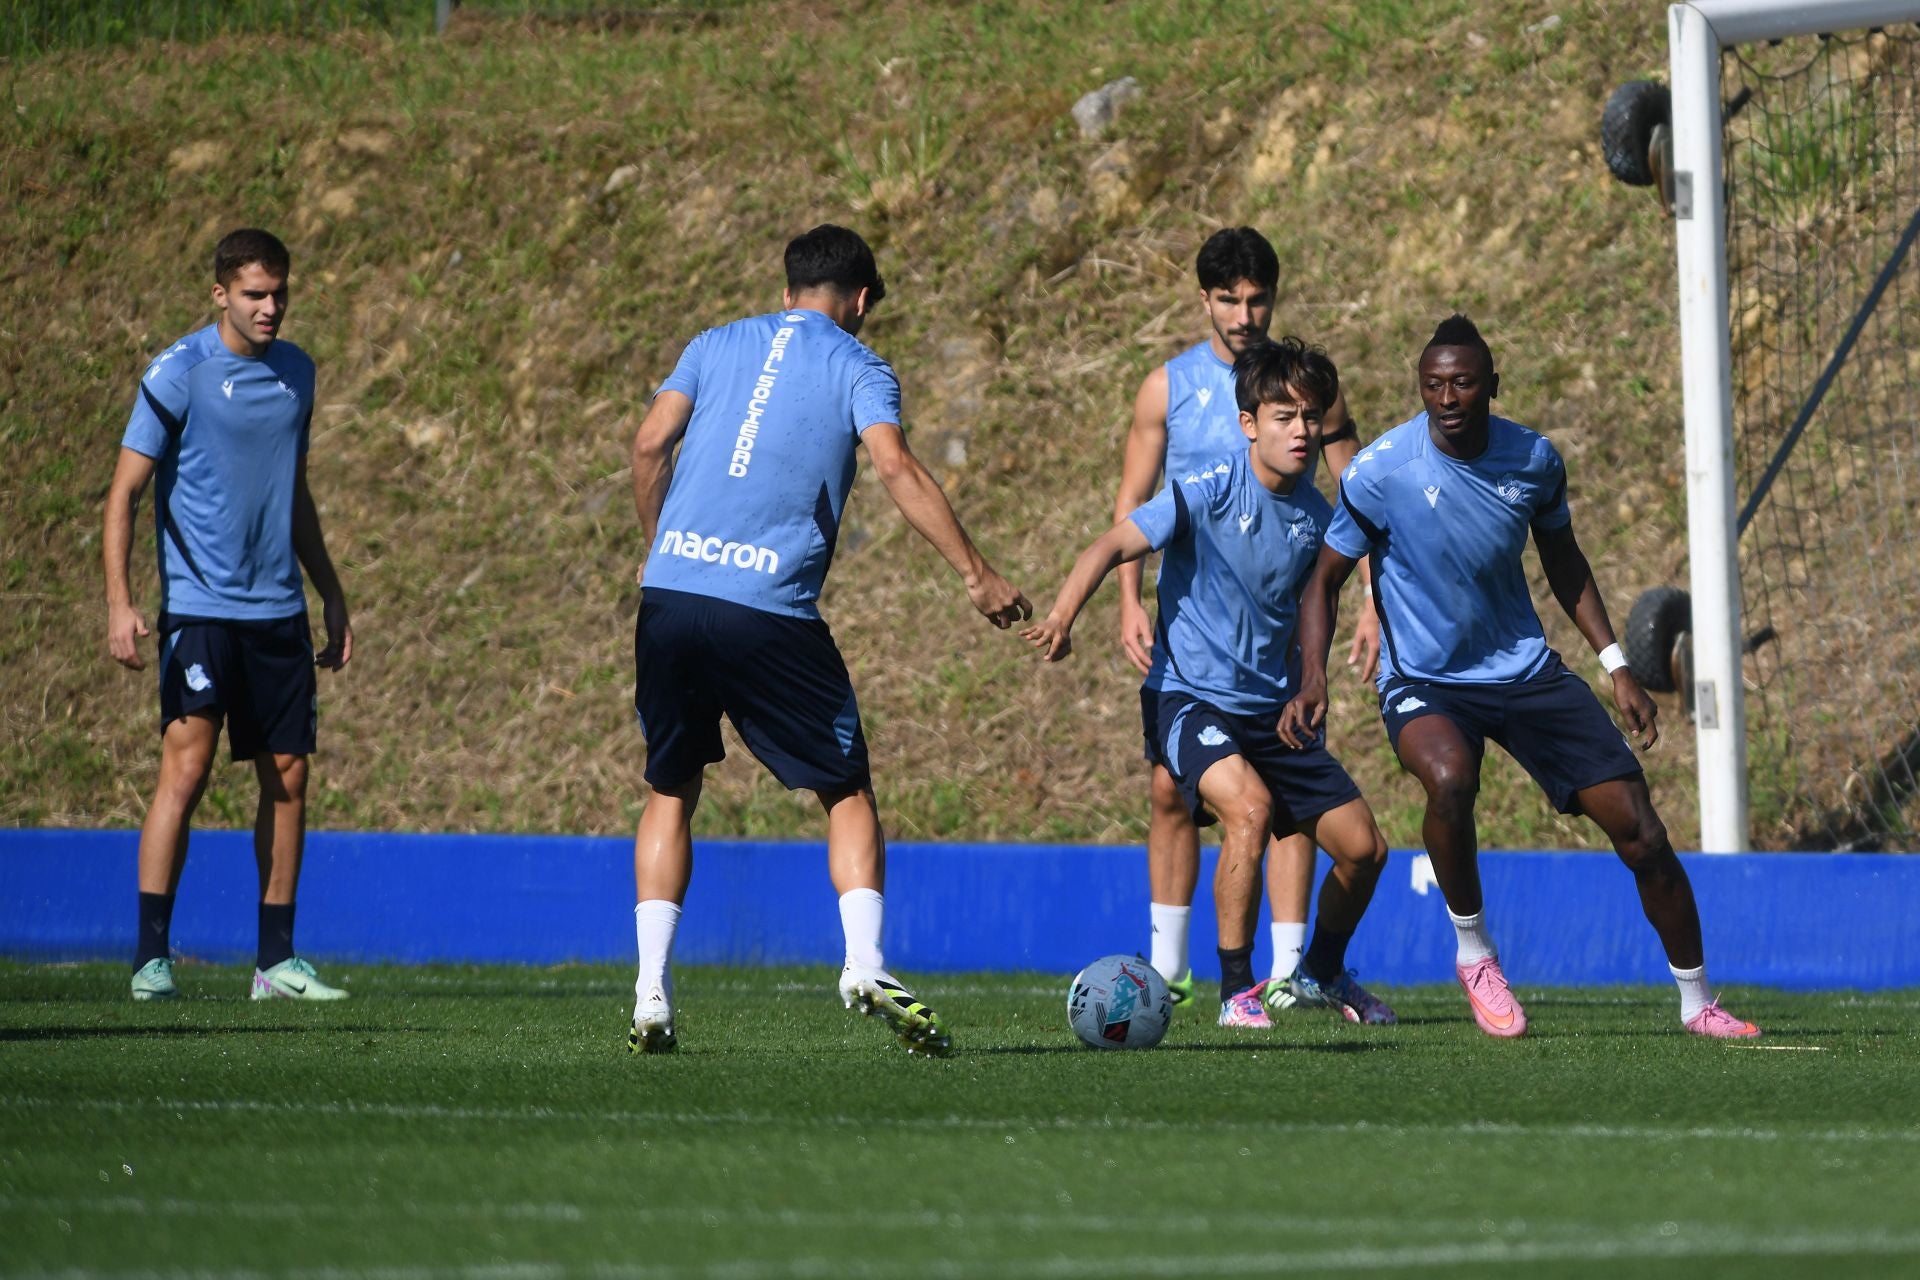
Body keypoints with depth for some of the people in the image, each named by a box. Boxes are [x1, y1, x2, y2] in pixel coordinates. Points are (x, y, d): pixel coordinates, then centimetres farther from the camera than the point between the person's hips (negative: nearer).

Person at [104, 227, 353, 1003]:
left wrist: (332, 596, 22)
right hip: (199, 608, -6)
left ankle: (276, 960, 11)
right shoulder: (178, 373, -7)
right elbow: (125, 491, -6)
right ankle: (151, 958, -10)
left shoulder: (296, 372, 11)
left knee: (288, 776, 4)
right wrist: (119, 603, -15)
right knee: (186, 767, -13)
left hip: (279, 611, 6)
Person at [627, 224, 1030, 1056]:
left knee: (671, 792, 15)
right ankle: (865, 966, -8)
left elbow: (651, 443, 8)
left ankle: (650, 994, 5)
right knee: (846, 791, 9)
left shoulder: (717, 345, 18)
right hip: (770, 610, -3)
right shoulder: (857, 369, 7)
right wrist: (976, 576, -8)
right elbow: (897, 470, -8)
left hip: (672, 591, 3)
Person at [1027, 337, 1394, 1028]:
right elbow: (1116, 544, -22)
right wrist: (1062, 617, -37)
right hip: (1190, 697, -6)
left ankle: (1322, 973, 32)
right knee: (1250, 807, -33)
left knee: (1364, 846, 3)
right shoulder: (1209, 492, -15)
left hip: (1271, 710, 6)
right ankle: (1236, 989, -20)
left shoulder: (1316, 515, 4)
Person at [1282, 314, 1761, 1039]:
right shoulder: (1379, 473, -16)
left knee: (1640, 831, -3)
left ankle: (1697, 1003, 16)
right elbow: (1326, 578, -5)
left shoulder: (1534, 460, -5)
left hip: (1526, 672, 4)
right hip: (1423, 681, -4)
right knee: (1450, 778, -38)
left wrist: (1615, 665, 8)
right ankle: (1473, 952, -13)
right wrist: (1312, 679, -20)